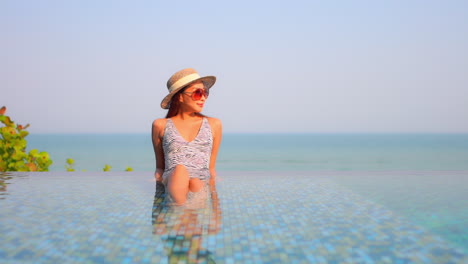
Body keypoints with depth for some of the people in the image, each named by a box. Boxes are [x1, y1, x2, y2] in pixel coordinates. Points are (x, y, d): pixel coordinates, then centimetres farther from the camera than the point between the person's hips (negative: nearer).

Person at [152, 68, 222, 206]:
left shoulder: (214, 125, 16)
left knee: (196, 184, -36)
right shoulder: (161, 125, 12)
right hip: (171, 184, -1)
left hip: (203, 186, 1)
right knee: (179, 170, -36)